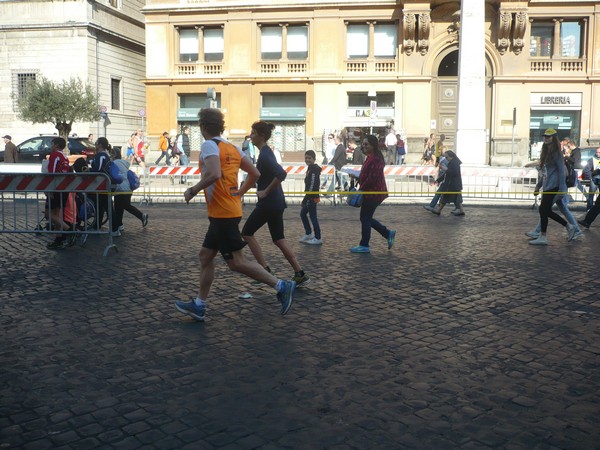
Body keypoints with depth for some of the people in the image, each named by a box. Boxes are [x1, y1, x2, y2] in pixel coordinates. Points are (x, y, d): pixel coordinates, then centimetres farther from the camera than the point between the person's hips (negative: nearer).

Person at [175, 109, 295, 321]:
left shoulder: (209, 145, -12)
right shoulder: (233, 148, 12)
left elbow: (214, 175, -29)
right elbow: (255, 173, 13)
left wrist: (192, 190, -16)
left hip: (222, 213, -9)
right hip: (230, 210, 9)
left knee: (236, 262, -4)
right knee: (205, 255, 15)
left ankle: (281, 286, -2)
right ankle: (199, 306, 21)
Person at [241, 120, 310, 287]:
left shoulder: (264, 155, -17)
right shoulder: (266, 151, 13)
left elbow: (281, 174, -31)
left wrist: (266, 192, -22)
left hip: (268, 203, -10)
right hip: (276, 202, 10)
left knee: (247, 233, 5)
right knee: (278, 238, 11)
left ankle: (265, 270, 6)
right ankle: (300, 274, 8)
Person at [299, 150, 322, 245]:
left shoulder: (313, 170, -17)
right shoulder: (311, 168, 14)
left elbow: (312, 186, -23)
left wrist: (305, 200, -22)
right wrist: (305, 199, 19)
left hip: (312, 197, -10)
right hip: (310, 197, 10)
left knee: (313, 216, -5)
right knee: (303, 213, 18)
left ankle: (318, 238, 2)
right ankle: (308, 234, 28)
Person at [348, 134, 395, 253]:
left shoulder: (375, 159, -20)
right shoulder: (371, 158, 15)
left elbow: (372, 178, -25)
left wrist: (362, 189, -18)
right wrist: (357, 177, 8)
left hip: (373, 193, -10)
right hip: (371, 193, 10)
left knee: (365, 218, -1)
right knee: (367, 218, 16)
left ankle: (364, 246, 10)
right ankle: (388, 233, 23)